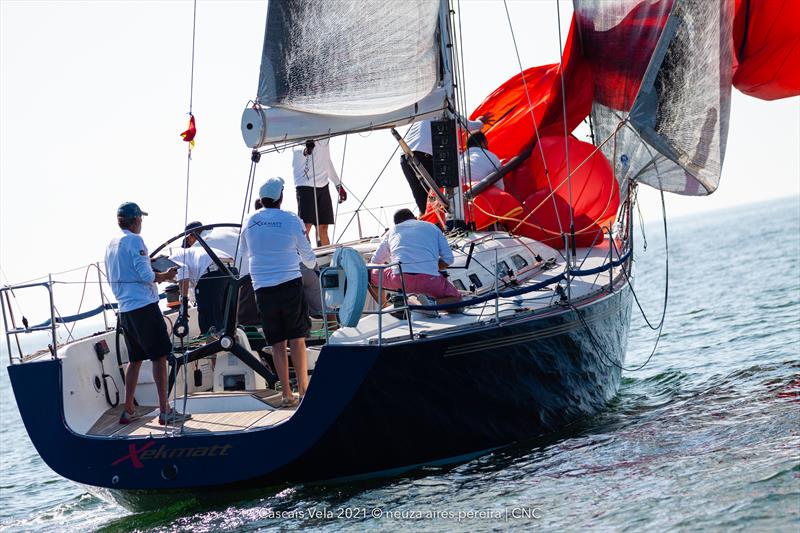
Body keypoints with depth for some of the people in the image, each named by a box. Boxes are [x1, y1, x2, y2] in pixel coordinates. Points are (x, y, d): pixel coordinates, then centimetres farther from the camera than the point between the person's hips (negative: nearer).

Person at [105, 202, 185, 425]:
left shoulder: (111, 245, 14)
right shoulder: (134, 241, -10)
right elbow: (147, 276, -17)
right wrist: (164, 276, 1)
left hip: (125, 310, 8)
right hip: (144, 306, -8)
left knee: (135, 359, 14)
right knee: (159, 356, -4)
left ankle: (128, 411, 14)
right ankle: (164, 411, -7)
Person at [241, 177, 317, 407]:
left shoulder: (249, 223, 7)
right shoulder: (291, 220, -4)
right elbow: (306, 254, 6)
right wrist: (313, 264, 29)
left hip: (262, 288, 3)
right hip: (290, 283, -3)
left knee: (276, 342, 5)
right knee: (296, 338, 3)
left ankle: (286, 394, 4)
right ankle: (303, 389, 2)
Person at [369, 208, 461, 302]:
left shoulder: (393, 230, 27)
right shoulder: (432, 227, 25)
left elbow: (375, 262, 29)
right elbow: (448, 259, 16)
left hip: (399, 279, 1)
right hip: (429, 279, 0)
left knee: (370, 273, 29)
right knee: (455, 298, 24)